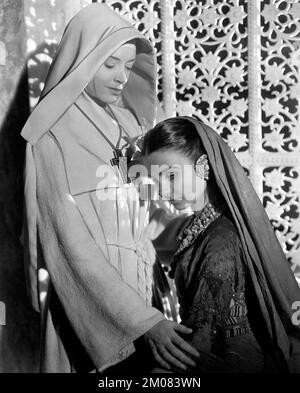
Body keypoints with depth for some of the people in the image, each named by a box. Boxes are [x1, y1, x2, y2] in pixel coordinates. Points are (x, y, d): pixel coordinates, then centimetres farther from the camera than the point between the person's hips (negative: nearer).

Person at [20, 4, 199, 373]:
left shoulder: (130, 124, 3)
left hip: (145, 293, 5)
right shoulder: (53, 139, -14)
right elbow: (73, 245, -19)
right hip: (86, 302, -5)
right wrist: (145, 320, -25)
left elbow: (150, 216, 6)